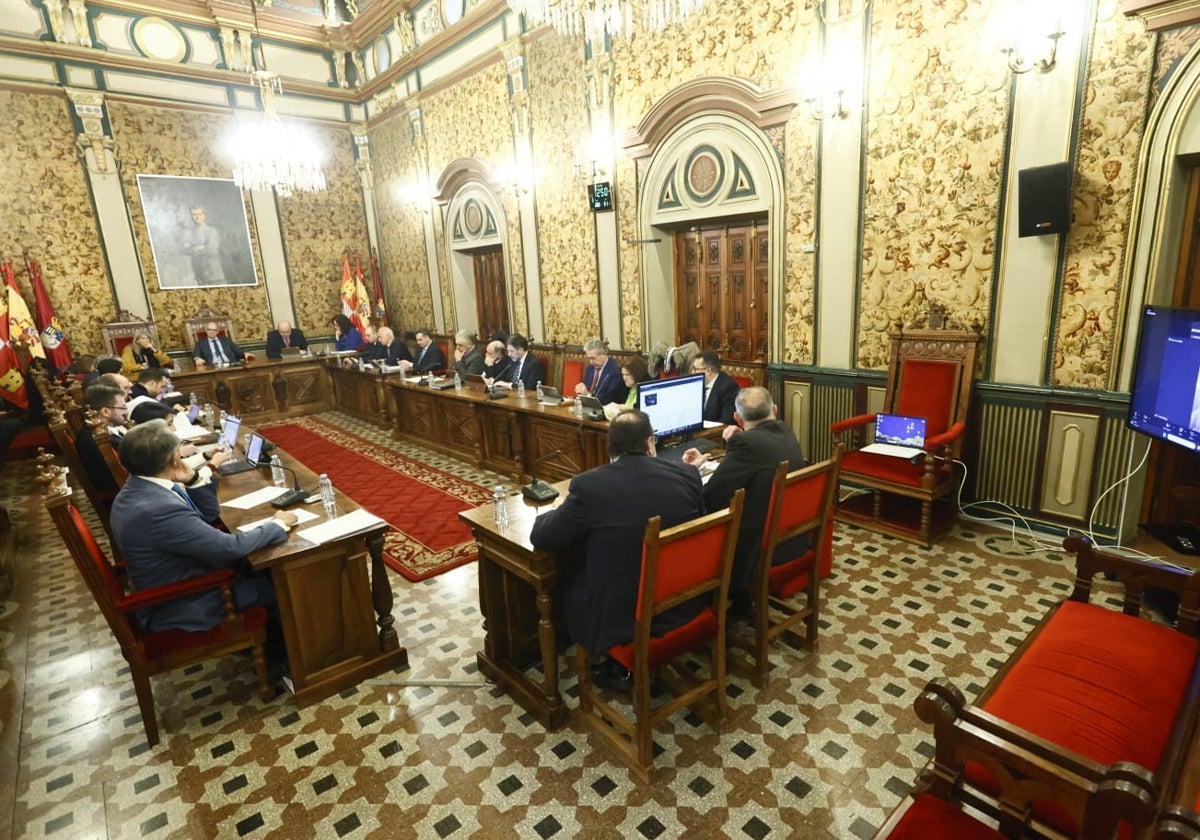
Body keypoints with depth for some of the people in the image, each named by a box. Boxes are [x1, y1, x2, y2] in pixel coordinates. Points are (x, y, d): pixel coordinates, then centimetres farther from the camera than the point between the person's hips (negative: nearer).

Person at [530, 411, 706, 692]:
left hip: (618, 618, -4)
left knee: (566, 581, 23)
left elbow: (541, 538, -7)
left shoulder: (588, 485, -18)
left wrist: (561, 510, 13)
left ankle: (618, 665, 28)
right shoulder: (687, 474, -7)